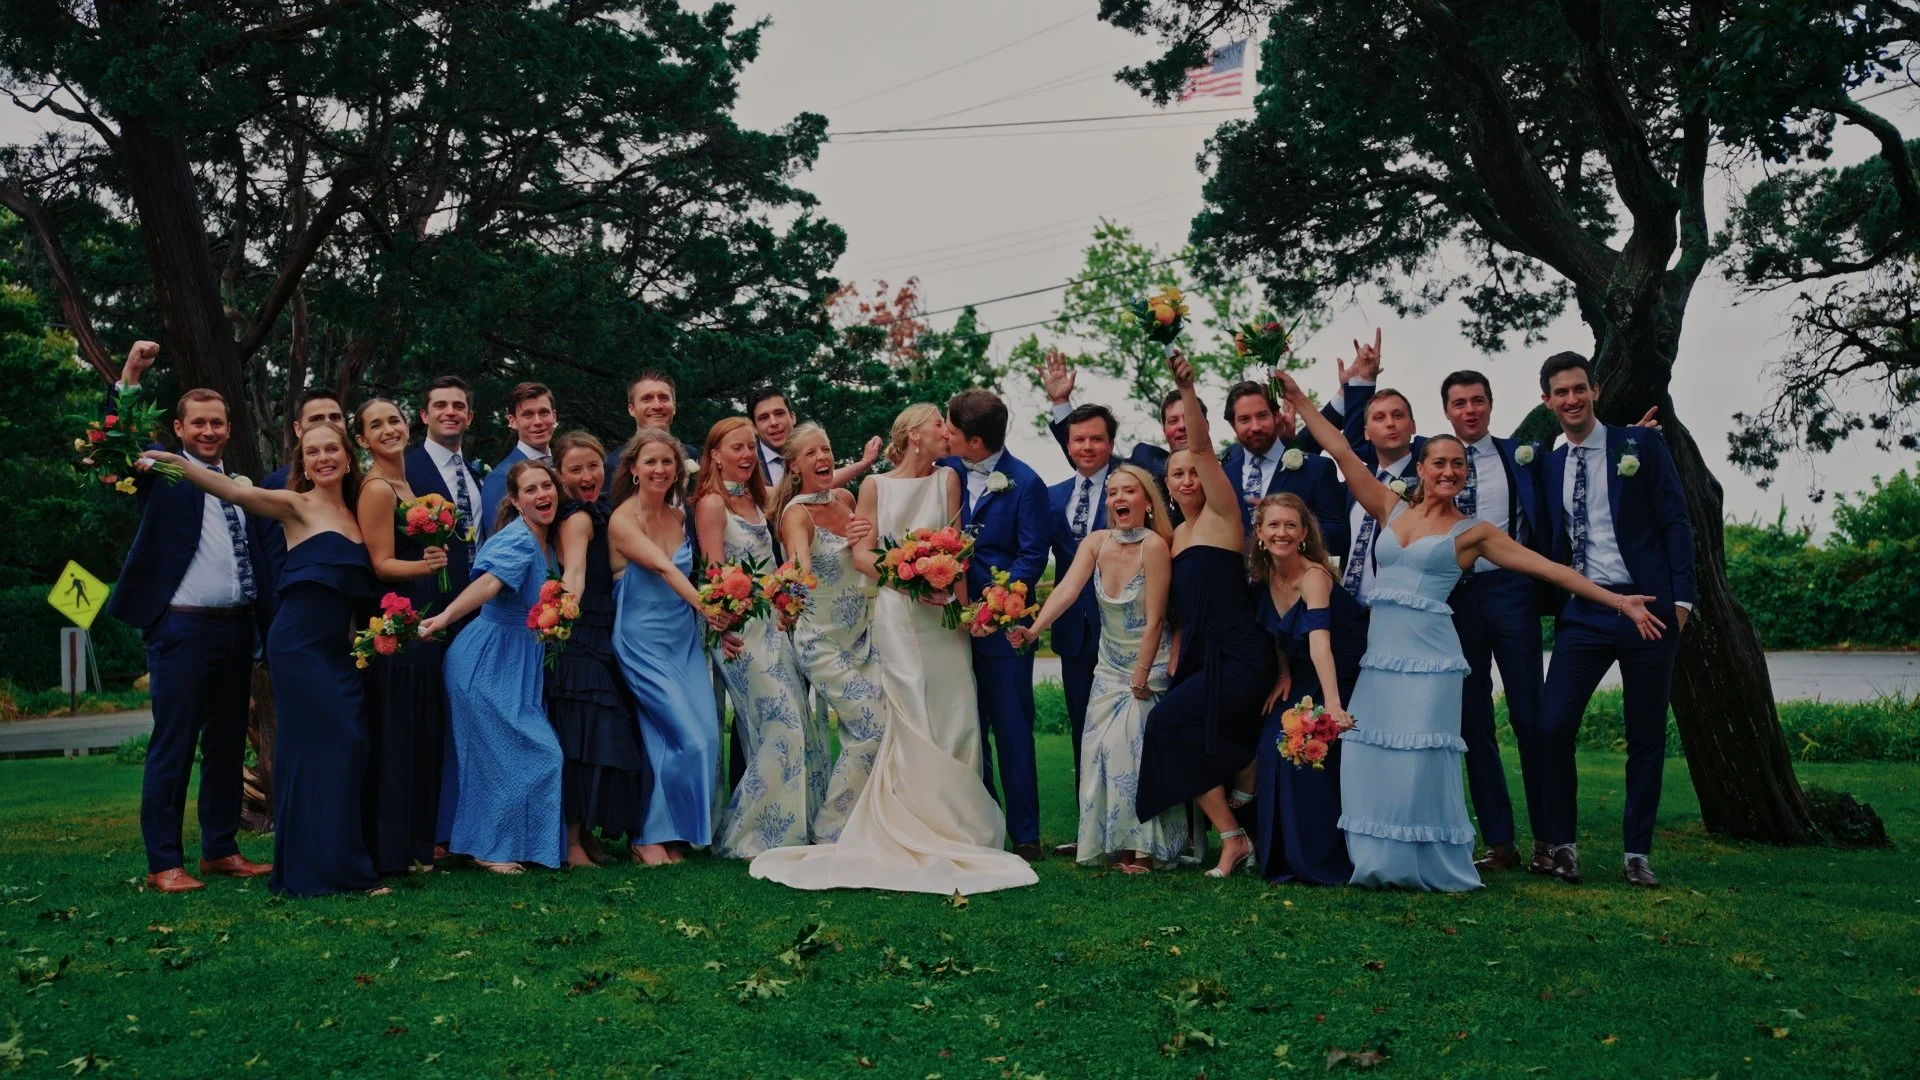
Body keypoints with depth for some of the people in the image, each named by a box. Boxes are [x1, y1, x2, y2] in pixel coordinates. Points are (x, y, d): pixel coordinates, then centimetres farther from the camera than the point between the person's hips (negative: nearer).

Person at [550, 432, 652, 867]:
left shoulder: (598, 514, 17)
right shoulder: (578, 518, -11)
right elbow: (574, 574, -28)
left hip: (605, 639, 9)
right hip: (581, 640, -9)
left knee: (602, 740, 11)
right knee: (583, 737, -8)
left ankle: (587, 835, 20)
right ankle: (573, 842, -1)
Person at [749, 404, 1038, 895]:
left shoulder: (948, 479, 11)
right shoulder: (876, 486, 6)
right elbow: (860, 553, 0)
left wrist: (960, 598, -9)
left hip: (946, 612, 2)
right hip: (897, 614, -2)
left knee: (953, 716, -1)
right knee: (913, 723, -5)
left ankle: (956, 827, 7)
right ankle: (920, 829, 1)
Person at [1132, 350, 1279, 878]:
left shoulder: (1222, 515, -3)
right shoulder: (1176, 535, 17)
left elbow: (1202, 446, -18)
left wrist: (1187, 388, -29)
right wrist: (1173, 664, 9)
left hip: (1239, 659, -8)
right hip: (1201, 657, 8)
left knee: (1167, 723, -14)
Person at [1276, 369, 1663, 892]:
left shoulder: (1472, 531, 4)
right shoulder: (1392, 508, 12)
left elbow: (1548, 567, 3)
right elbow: (1343, 454, 10)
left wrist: (1618, 601, 0)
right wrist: (1299, 398, 7)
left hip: (1429, 656, -3)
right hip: (1379, 652, 3)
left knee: (1420, 761, -8)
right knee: (1369, 758, -1)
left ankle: (1430, 866, 6)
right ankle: (1381, 863, 10)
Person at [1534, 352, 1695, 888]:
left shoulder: (1641, 444, 2)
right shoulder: (1550, 466, 11)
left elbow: (1676, 521, -2)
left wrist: (1681, 597, -9)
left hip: (1648, 607, -2)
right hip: (1583, 613, 2)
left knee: (1647, 737, 5)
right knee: (1551, 727, -10)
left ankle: (1637, 852, 17)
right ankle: (1561, 844, 5)